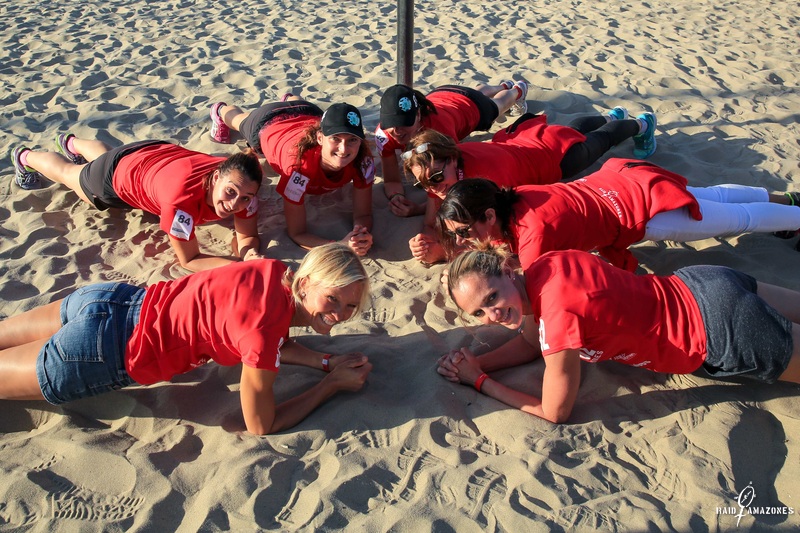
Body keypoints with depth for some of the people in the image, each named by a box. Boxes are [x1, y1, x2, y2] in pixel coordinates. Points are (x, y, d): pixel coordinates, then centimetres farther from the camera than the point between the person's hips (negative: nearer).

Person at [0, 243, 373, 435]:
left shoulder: (278, 272, -9)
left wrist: (327, 362, -2)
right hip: (106, 352, -8)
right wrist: (333, 384, -11)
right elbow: (261, 425, -16)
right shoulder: (264, 328, -32)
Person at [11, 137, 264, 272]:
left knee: (103, 155, 40)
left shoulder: (240, 180, -36)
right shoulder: (182, 197, -50)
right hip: (116, 175, -4)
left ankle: (71, 142, 69)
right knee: (68, 171, 31)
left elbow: (248, 236, -26)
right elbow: (189, 260, -40)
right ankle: (26, 157, 62)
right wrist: (240, 264, -53)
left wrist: (250, 253, -49)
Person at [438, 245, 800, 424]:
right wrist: (477, 363, -10)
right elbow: (532, 342, 6)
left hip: (722, 334, -7)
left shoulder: (559, 311, -34)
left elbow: (555, 413, -20)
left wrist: (480, 381, -15)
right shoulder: (544, 267, -12)